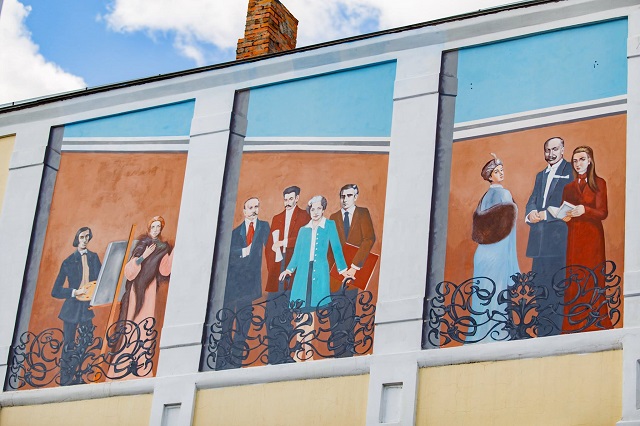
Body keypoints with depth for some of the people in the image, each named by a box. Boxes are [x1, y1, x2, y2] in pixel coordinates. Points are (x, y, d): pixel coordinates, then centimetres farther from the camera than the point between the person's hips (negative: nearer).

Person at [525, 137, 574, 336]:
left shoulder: (570, 172, 0)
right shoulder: (541, 175, 24)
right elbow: (532, 201, 18)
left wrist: (546, 214, -15)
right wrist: (531, 213, -4)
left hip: (559, 236, -7)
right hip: (540, 239, 7)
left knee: (558, 287, -9)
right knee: (541, 286, 7)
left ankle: (556, 332, -9)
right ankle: (543, 332, 11)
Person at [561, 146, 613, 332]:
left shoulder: (599, 183, 2)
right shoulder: (569, 187, 12)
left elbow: (603, 212, -5)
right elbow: (564, 213, 13)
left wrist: (584, 210, -22)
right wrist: (566, 216, -10)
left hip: (593, 235, -3)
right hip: (574, 235, 3)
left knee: (592, 276, -4)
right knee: (574, 278, -1)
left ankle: (594, 321, 2)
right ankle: (575, 322, 1)